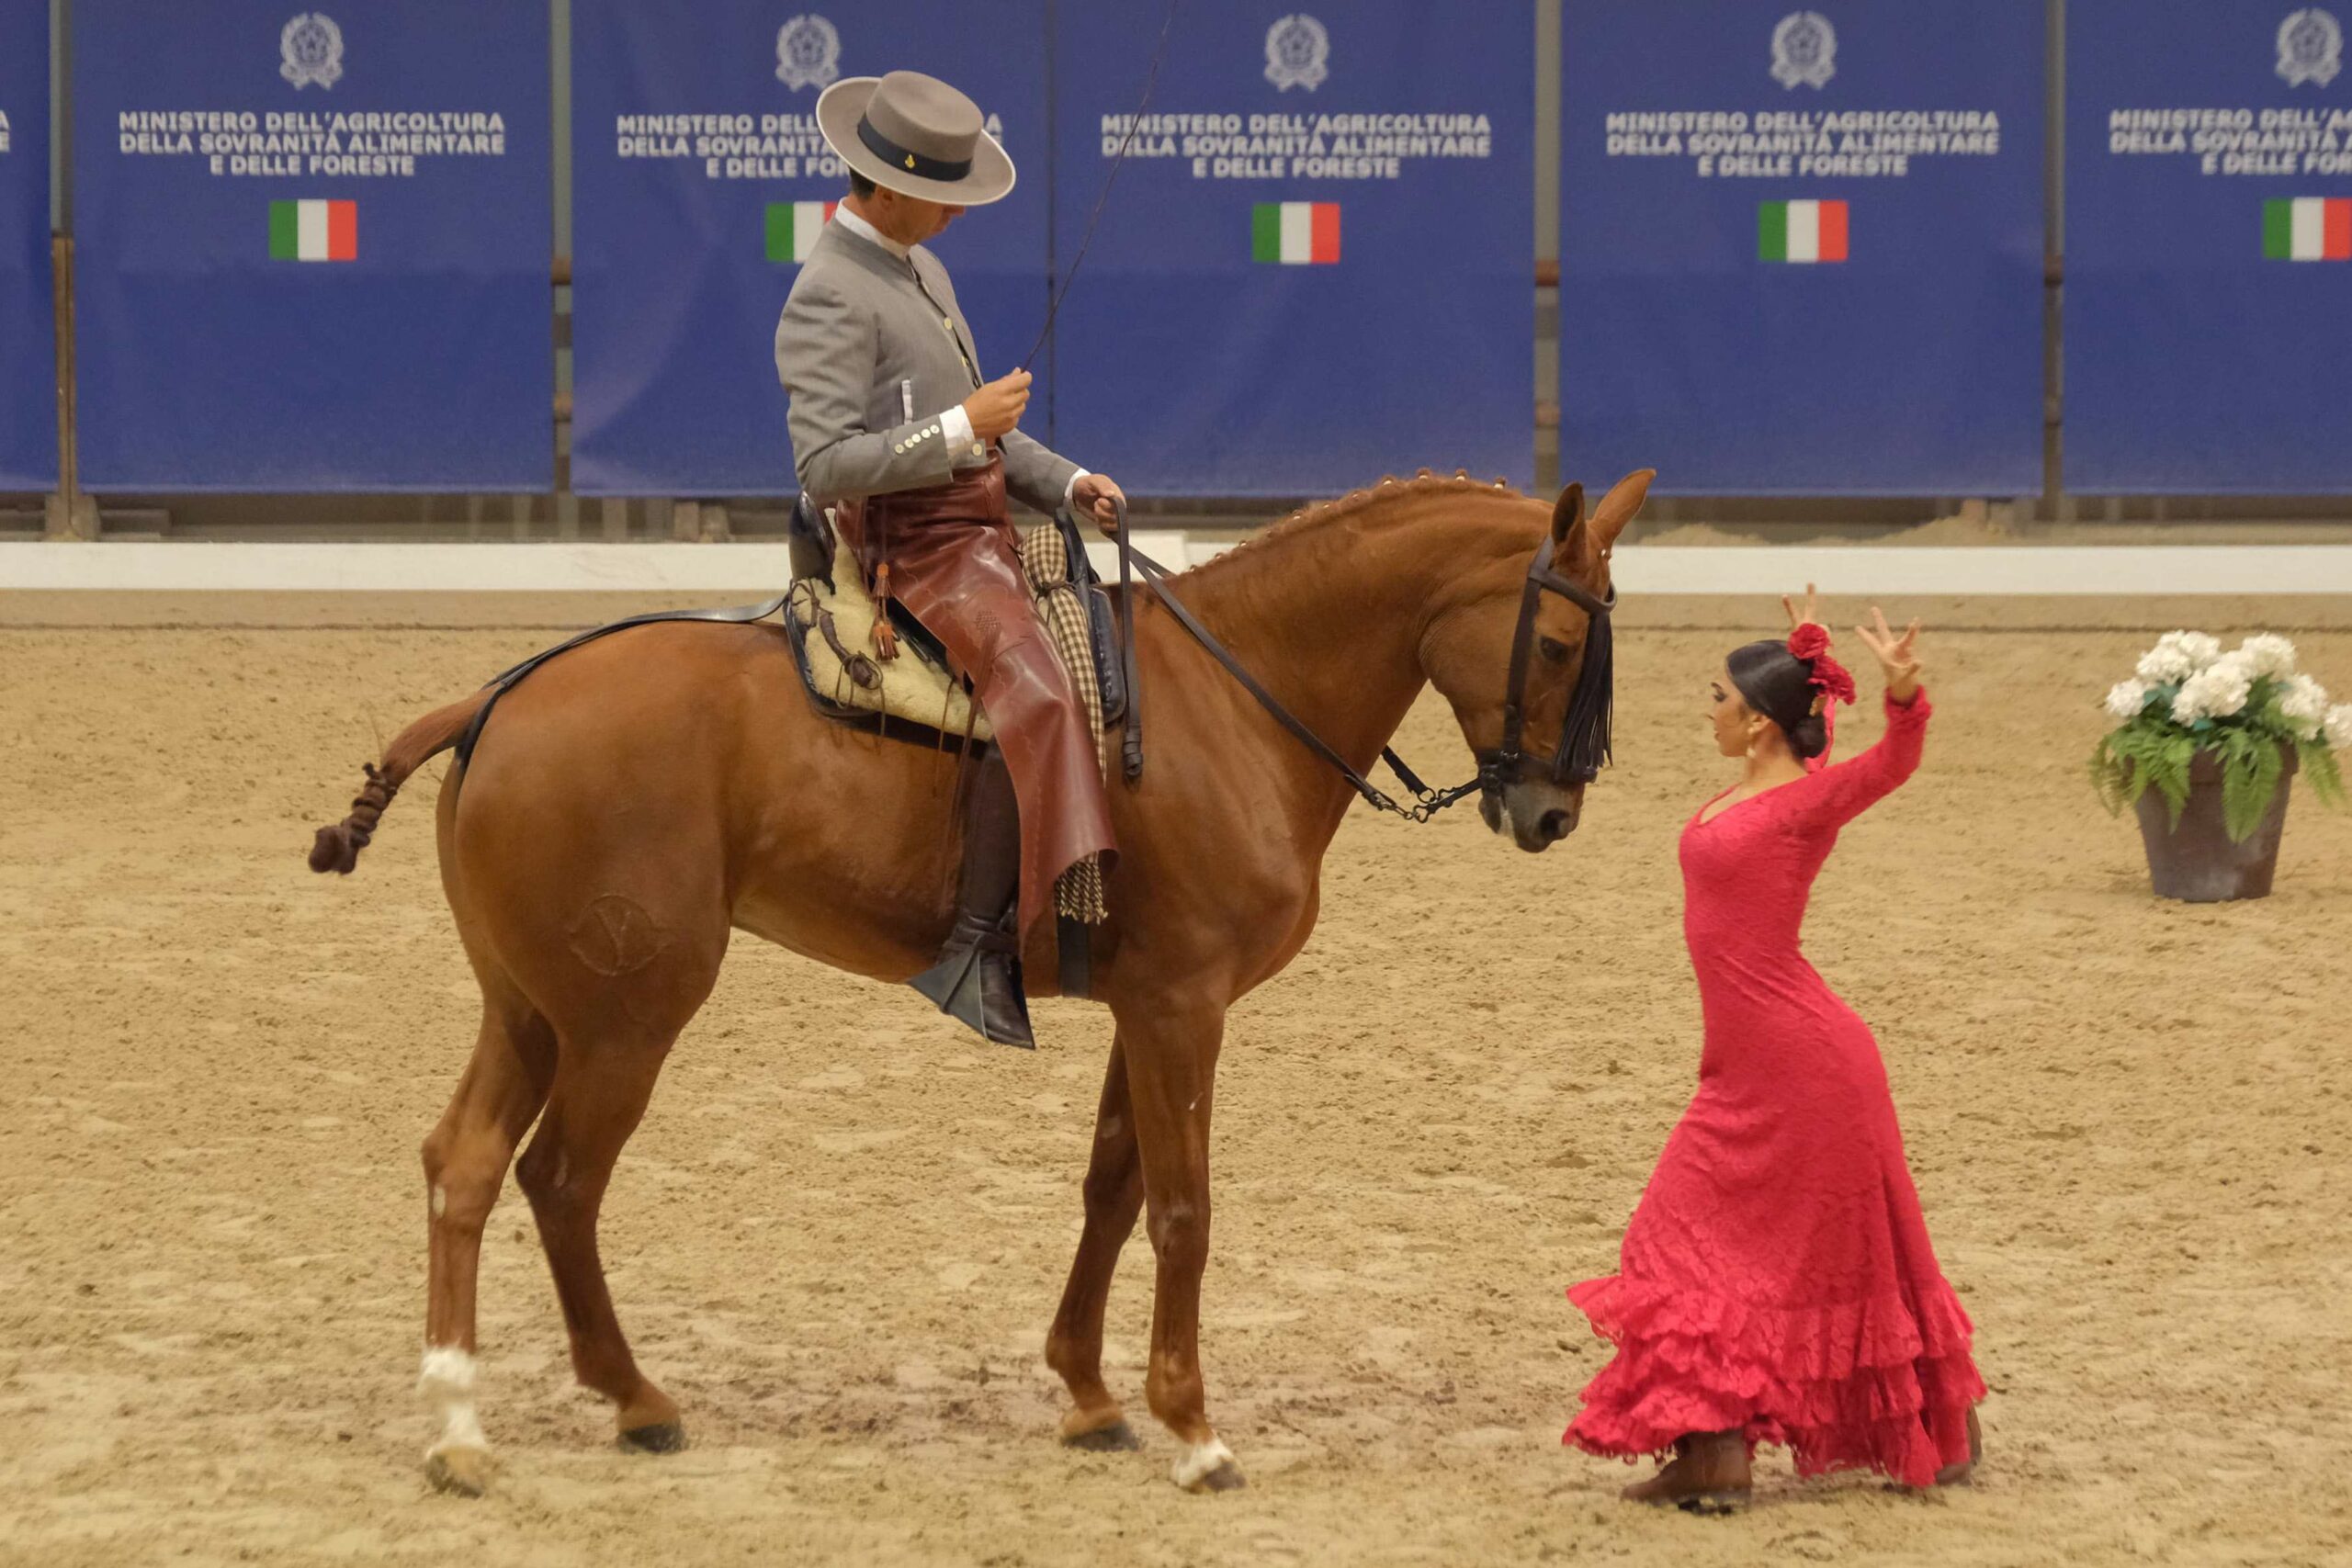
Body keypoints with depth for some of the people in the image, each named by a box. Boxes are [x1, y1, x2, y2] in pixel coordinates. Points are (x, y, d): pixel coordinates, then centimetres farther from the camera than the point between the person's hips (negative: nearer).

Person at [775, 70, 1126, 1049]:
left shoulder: (919, 270, 18)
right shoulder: (831, 297, -14)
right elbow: (827, 465, -23)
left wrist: (1065, 483, 13)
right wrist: (965, 426, -23)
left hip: (983, 534, 11)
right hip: (917, 549, -11)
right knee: (1034, 695, -31)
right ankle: (978, 951, -32)